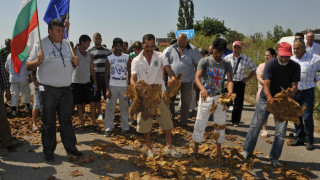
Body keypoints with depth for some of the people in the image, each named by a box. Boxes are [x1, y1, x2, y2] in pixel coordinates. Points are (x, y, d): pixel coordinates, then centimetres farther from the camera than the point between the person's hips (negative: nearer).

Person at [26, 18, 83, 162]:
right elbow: (28, 66, -4)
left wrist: (74, 62, -1)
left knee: (66, 119, 12)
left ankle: (70, 147, 23)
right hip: (48, 90, -4)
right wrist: (38, 61, -25)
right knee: (48, 122, 4)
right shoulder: (41, 45, -5)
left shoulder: (66, 44, 12)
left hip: (66, 89, 5)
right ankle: (48, 151, 18)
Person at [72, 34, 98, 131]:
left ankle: (94, 122, 13)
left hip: (87, 83, 4)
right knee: (79, 104, 5)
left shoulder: (89, 55, 11)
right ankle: (82, 123, 16)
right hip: (77, 83, -4)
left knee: (92, 103, 1)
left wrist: (95, 83, 11)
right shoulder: (75, 51, -2)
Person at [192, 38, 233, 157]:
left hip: (220, 97, 4)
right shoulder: (205, 61, -5)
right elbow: (197, 77, -18)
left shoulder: (226, 65, 6)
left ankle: (218, 151, 27)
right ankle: (195, 150, 17)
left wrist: (230, 92, -28)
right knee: (200, 124, 1)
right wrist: (202, 89, -39)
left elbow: (230, 80, -6)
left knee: (220, 124, 11)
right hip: (206, 97, -3)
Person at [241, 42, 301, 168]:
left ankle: (274, 158, 17)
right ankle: (247, 150, 17)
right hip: (266, 99, -1)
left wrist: (292, 90, -36)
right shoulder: (270, 64, -15)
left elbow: (294, 85, -11)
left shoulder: (295, 67, -8)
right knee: (255, 125, 2)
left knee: (281, 132, 2)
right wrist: (269, 97, -44)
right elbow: (266, 84, -24)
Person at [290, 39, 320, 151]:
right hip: (294, 92, 5)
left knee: (307, 117, -6)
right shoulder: (291, 60, 8)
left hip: (307, 92, -4)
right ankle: (299, 138, 23)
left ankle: (309, 141, 10)